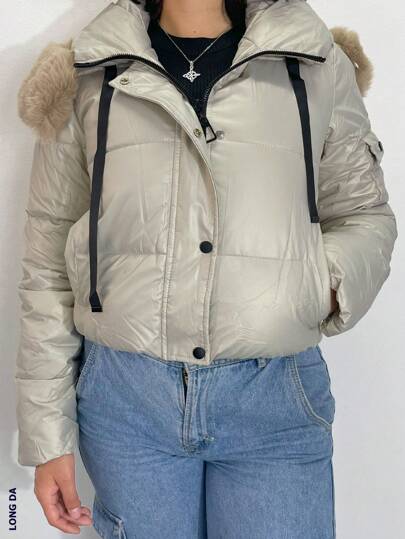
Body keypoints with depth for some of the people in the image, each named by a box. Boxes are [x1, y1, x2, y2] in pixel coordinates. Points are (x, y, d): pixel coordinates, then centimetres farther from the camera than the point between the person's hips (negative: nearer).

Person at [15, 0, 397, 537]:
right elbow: (49, 266, 4)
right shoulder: (87, 77, 3)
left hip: (275, 399, 0)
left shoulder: (319, 64, 3)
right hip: (126, 395, 1)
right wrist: (47, 433, 4)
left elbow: (366, 216, 10)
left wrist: (324, 280, -14)